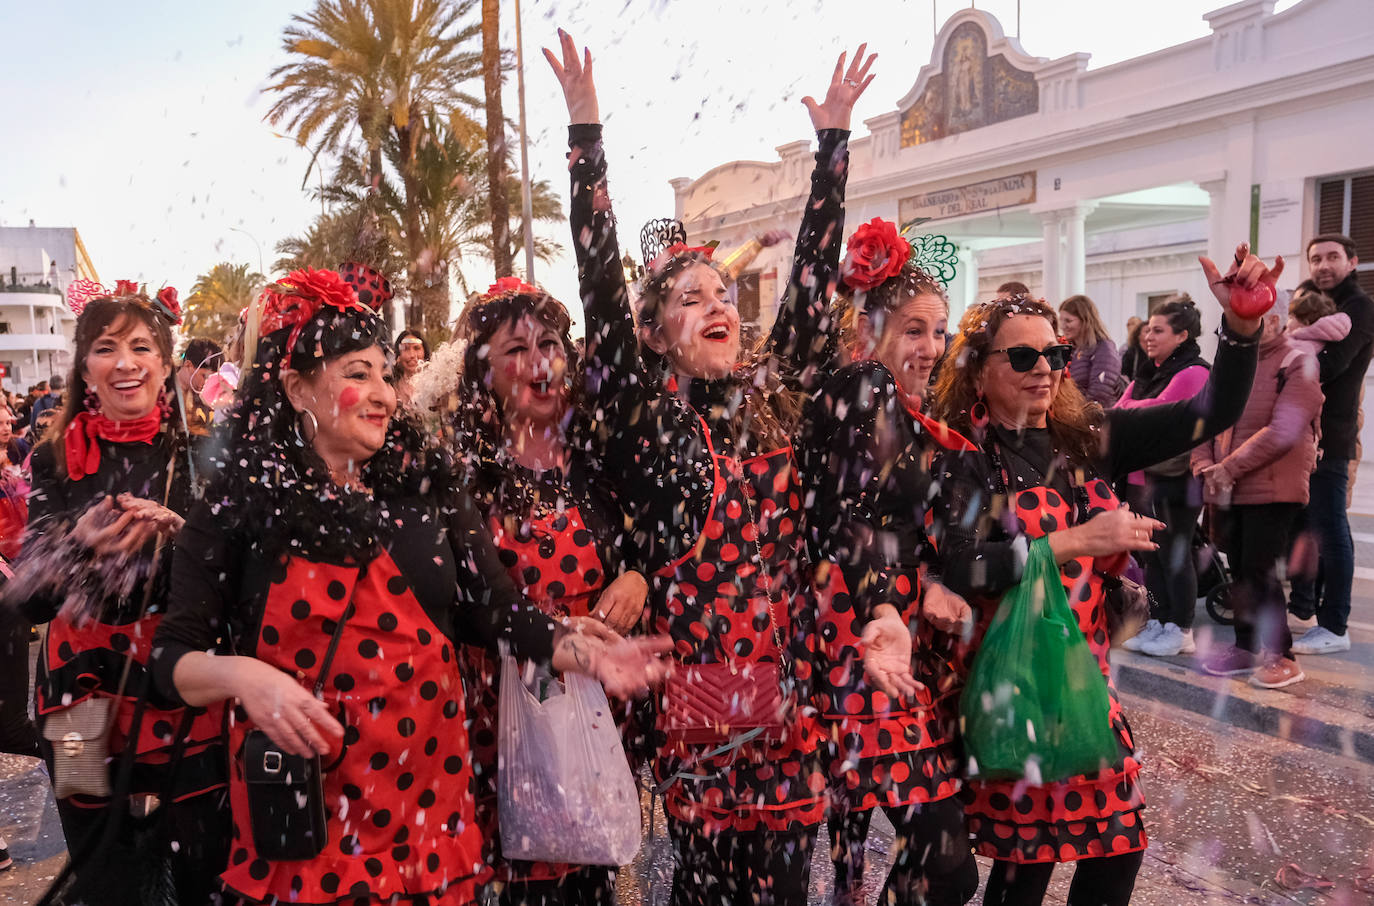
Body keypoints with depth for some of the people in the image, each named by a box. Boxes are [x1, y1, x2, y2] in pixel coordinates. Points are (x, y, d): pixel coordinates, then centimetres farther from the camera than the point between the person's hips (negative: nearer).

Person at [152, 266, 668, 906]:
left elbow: (493, 608, -2)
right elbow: (174, 658, -4)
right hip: (296, 803, -2)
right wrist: (241, 675, -25)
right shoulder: (237, 508, -4)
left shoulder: (429, 486, 1)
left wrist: (578, 648, -19)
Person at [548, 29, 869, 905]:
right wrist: (586, 127, -14)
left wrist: (834, 135, 8)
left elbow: (814, 275, 7)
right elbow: (603, 283, -11)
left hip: (785, 691, 4)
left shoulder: (772, 399, 7)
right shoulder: (646, 414, -4)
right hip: (695, 692, -3)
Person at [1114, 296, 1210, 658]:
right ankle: (1158, 623, 24)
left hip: (1175, 481, -8)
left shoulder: (1192, 372, -12)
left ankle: (1181, 631, 11)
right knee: (1151, 555, 13)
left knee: (1174, 556, 0)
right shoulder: (1151, 373, 16)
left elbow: (1159, 411, -22)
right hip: (1142, 476, 8)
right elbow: (1121, 408, 12)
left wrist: (1127, 408, -4)